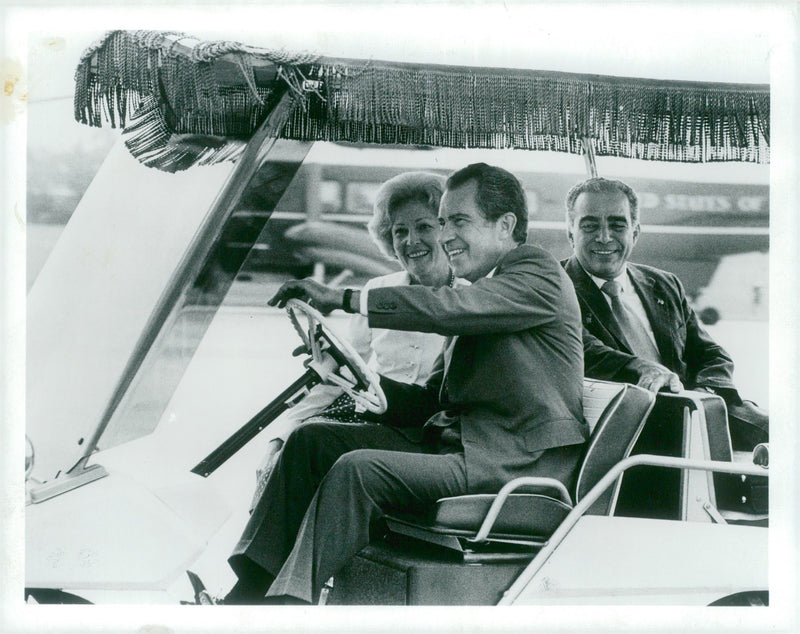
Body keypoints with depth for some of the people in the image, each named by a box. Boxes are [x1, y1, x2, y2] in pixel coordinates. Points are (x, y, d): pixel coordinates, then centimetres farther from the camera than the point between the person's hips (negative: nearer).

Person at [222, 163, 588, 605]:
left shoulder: (538, 274, -5)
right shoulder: (481, 291, 23)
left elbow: (451, 308, -23)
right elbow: (432, 400, 18)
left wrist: (343, 298, -20)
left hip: (520, 459, -9)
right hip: (454, 437, 10)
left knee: (358, 469, -28)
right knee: (310, 440, 1)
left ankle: (288, 601, -23)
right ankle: (250, 591, -4)